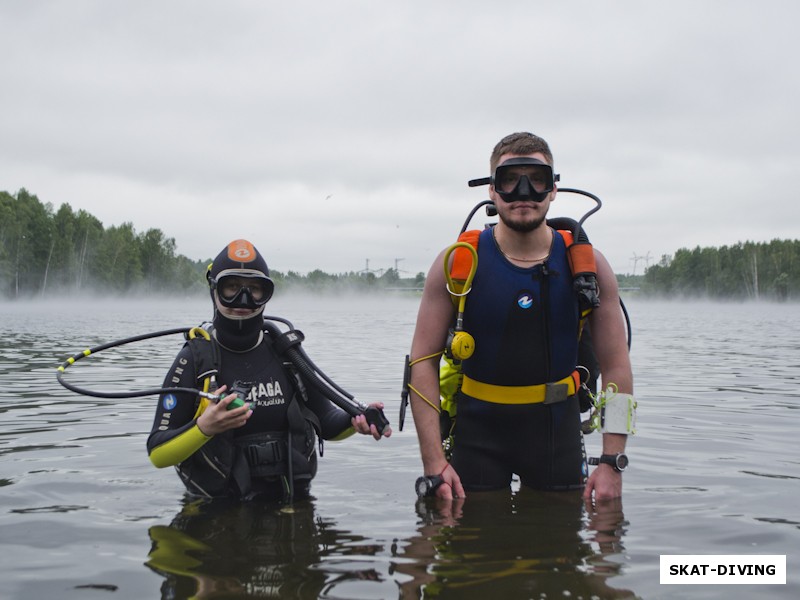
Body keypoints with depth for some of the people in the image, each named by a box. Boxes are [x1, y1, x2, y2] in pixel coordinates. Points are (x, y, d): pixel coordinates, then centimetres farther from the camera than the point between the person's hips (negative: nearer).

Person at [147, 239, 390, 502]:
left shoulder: (285, 352, 9)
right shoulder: (194, 359, -2)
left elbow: (326, 422, 19)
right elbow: (157, 454, -4)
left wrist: (356, 420, -2)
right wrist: (204, 428, -21)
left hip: (292, 503, 3)